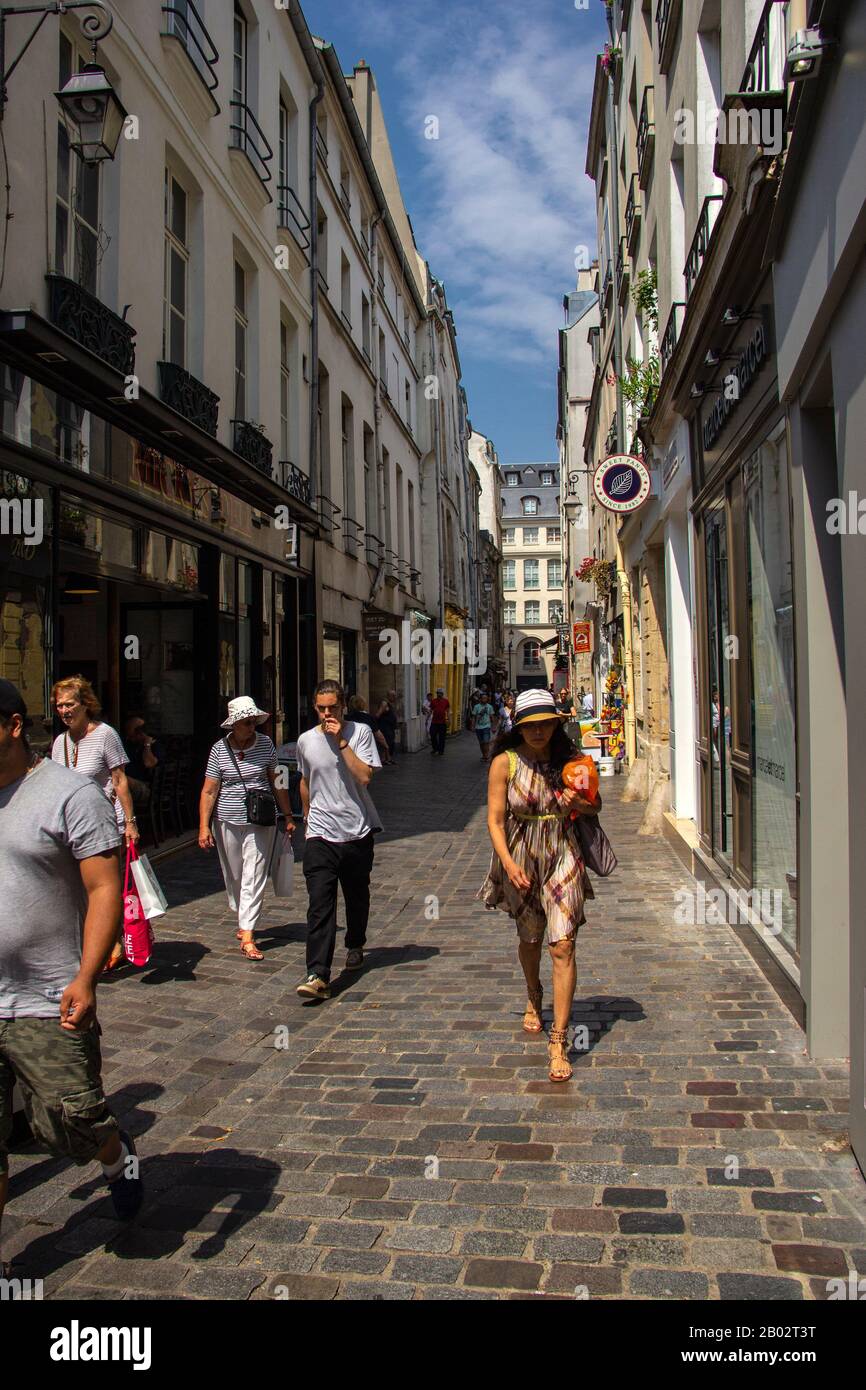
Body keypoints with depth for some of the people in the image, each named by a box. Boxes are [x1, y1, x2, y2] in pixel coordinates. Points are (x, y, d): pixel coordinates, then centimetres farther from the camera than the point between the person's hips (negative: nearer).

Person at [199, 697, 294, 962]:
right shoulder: (220, 749, -5)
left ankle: (247, 936, -5)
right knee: (233, 877, 13)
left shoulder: (265, 744, -1)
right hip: (228, 821, 1)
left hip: (261, 822, -1)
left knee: (254, 877, -5)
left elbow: (277, 782, 7)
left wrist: (288, 816, 8)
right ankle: (242, 918, 35)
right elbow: (209, 791, -3)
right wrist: (204, 827, -9)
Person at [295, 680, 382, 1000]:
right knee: (320, 904, -11)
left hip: (358, 831, 0)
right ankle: (317, 975, -15)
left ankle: (355, 945, 43)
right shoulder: (306, 740, 4)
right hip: (320, 834, 1)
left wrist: (341, 741, -19)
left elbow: (365, 776, -18)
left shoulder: (360, 732, -5)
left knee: (357, 897, 17)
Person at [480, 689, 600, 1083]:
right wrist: (508, 863, -21)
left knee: (562, 946, -10)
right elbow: (495, 819, -8)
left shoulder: (569, 758, -1)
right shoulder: (505, 762, -8)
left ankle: (558, 1041, -5)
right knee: (529, 939, 19)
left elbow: (595, 804, 12)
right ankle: (533, 999, 50)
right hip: (521, 858, 0)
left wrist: (580, 803, -11)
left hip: (563, 857, 0)